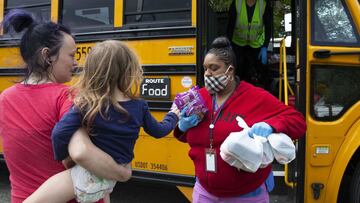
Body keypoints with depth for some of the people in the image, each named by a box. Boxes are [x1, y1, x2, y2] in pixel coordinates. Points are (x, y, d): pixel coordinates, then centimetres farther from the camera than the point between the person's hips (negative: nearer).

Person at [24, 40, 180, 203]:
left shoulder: (86, 105, -15)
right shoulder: (139, 107, -3)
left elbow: (59, 133, -23)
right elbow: (158, 131, 14)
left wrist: (62, 158, -2)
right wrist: (173, 115, 34)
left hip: (88, 178, -5)